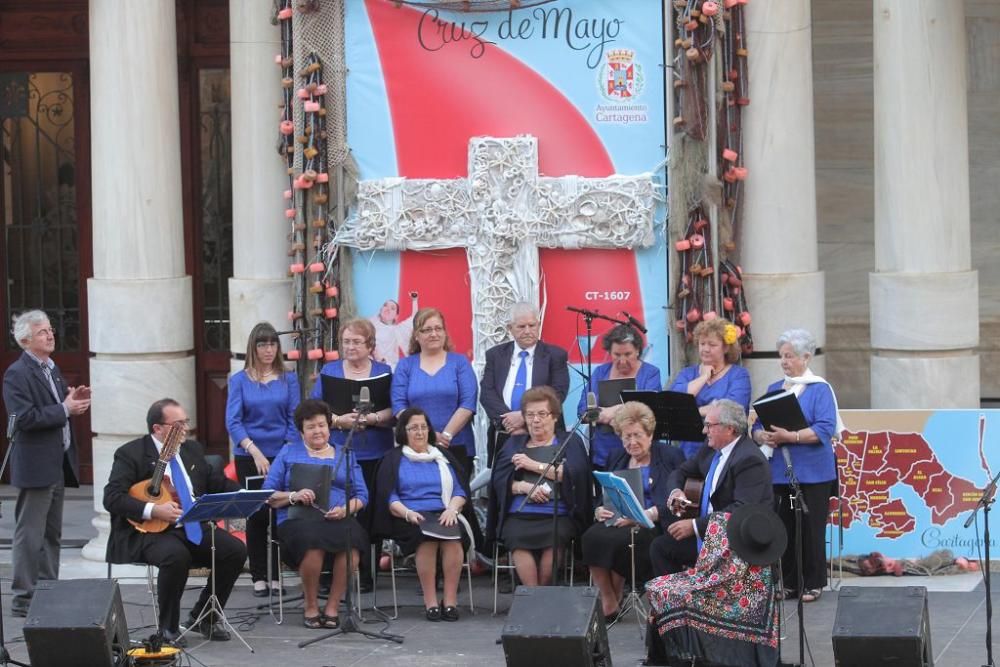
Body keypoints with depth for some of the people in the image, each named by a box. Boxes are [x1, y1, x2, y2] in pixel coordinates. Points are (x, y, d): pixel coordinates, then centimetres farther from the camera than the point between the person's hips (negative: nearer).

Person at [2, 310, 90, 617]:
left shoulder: (52, 369, 14)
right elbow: (25, 418, -22)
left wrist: (75, 400, 4)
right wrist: (64, 409, -19)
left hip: (58, 463, 9)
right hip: (36, 466, -9)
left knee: (52, 534, 15)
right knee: (30, 535, -4)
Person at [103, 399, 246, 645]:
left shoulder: (192, 450, 16)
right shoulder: (130, 454, -5)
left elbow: (217, 482, 21)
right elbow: (112, 497, -13)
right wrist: (153, 510, -24)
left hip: (192, 527, 7)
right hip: (148, 531, -6)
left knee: (236, 550, -13)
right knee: (176, 556, -36)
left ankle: (203, 617, 7)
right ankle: (168, 628, -14)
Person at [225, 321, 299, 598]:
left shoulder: (288, 379, 5)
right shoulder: (239, 381, 2)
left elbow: (294, 418, 2)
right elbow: (233, 422, -6)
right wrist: (256, 452, -17)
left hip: (282, 456, 1)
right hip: (249, 458, -1)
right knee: (256, 515, 0)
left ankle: (276, 576, 7)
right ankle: (258, 577, 7)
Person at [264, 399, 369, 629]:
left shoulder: (345, 455, 22)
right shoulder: (289, 453, 17)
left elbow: (361, 494, 14)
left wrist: (346, 509, -7)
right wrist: (293, 496, -10)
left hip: (339, 518, 2)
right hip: (298, 518, -2)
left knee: (352, 539, -35)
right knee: (312, 540, -38)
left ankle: (332, 607, -20)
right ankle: (310, 607, -17)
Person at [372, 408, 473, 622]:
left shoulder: (444, 456, 23)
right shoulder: (393, 459, 15)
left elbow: (461, 491, 15)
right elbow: (389, 498, 4)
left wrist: (452, 509, -8)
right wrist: (408, 513, -17)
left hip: (444, 515, 2)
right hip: (410, 519, -2)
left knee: (454, 536, -33)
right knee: (426, 536, -36)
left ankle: (450, 601, -31)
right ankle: (430, 602, -34)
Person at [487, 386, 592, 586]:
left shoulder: (570, 441, 18)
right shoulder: (514, 443, 24)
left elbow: (574, 474, -1)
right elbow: (499, 480, 9)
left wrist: (535, 465, -2)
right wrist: (525, 487, -10)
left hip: (558, 515, -1)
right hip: (518, 515, 1)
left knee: (554, 539, -34)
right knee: (517, 539, -33)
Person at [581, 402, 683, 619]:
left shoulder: (670, 457, 5)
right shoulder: (616, 459, 22)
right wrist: (599, 511, -5)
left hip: (653, 526, -4)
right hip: (617, 521, 5)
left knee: (615, 539, -33)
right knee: (592, 536, -28)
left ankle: (613, 603, -15)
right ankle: (605, 601, -20)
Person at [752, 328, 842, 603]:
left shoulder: (819, 389, -2)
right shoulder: (774, 389, 16)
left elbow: (824, 430, -13)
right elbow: (757, 427, 14)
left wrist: (788, 437, -22)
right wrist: (764, 437, -10)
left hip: (812, 473, -5)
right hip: (779, 471, 5)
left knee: (811, 528, 0)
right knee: (783, 528, 3)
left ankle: (813, 583, 9)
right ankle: (788, 582, 11)